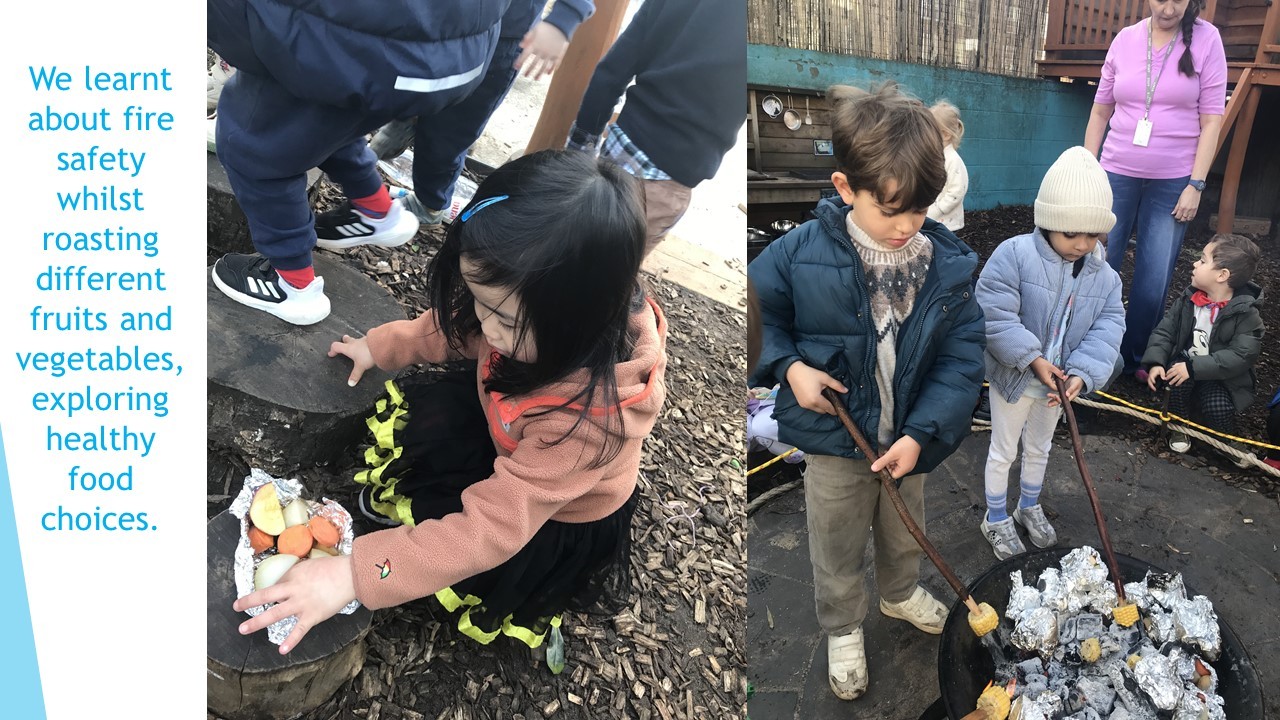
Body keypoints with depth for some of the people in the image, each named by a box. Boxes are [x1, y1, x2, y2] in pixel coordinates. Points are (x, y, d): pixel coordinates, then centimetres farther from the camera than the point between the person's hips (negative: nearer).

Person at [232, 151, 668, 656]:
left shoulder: (593, 413, -44)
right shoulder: (520, 306, -27)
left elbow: (492, 528, -42)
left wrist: (354, 575, -42)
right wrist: (382, 346, 4)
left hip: (559, 516, -5)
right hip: (503, 435, 6)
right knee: (407, 418, -8)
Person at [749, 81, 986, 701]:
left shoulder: (950, 264, -15)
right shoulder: (801, 254, -21)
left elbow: (962, 357, -13)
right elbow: (757, 313, -6)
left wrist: (920, 433, -21)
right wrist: (789, 367, -20)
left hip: (908, 439, 3)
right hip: (834, 439, -2)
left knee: (904, 532, 29)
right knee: (837, 548, 19)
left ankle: (900, 594, 60)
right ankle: (842, 628, 46)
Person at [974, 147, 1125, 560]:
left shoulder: (1104, 276, -5)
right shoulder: (1014, 254, -23)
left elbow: (1107, 328, -9)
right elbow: (994, 314, -27)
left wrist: (1081, 373, -24)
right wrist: (1033, 359, -28)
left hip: (1058, 381, 5)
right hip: (1014, 376, -5)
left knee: (1039, 447, 25)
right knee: (1004, 450, 11)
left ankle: (1029, 507, 47)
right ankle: (996, 518, 30)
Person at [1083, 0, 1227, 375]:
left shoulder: (1206, 39, -3)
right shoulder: (1125, 39, 2)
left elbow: (1211, 120, -4)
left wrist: (1196, 184, -9)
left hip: (1173, 181, -1)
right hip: (1116, 174, 2)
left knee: (1153, 283, 1)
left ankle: (1134, 360, 18)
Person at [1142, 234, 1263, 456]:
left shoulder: (1246, 314, -14)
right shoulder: (1188, 300, -2)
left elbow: (1241, 355, -22)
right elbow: (1165, 331, -2)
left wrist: (1194, 367, -32)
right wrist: (1155, 362, -19)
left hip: (1221, 378, -3)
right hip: (1185, 362, 3)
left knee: (1218, 410, -29)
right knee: (1178, 373, -31)